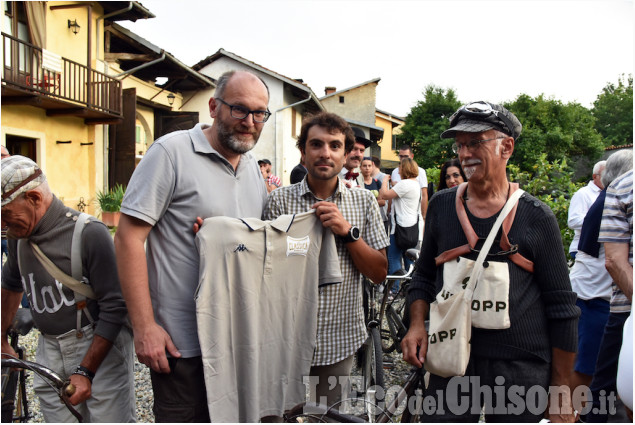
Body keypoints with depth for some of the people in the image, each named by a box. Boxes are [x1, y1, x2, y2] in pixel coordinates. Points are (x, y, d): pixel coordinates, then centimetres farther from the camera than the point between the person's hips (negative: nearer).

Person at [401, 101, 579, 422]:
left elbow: (562, 307, -1)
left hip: (521, 370, -2)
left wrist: (561, 390, -2)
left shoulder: (537, 217, -5)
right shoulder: (441, 205, 5)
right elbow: (423, 275, 14)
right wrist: (417, 324, -3)